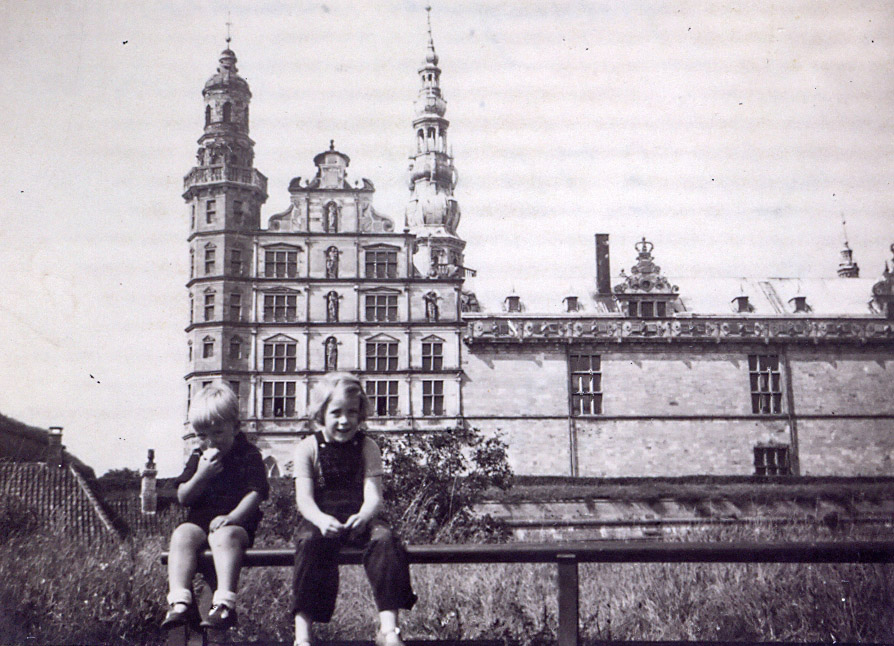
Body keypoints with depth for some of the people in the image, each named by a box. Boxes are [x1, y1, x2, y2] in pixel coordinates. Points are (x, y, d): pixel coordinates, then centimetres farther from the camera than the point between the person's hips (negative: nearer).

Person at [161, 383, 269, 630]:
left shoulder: (249, 455, 4)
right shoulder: (197, 458, 16)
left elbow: (254, 493, -6)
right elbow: (183, 497, 9)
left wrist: (233, 516, -22)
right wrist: (202, 475, -9)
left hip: (237, 524, -4)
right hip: (199, 520, 4)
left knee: (224, 536, -36)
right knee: (182, 535, -27)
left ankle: (224, 602, -46)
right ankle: (179, 600, -36)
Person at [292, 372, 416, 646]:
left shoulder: (367, 447, 5)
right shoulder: (307, 448, 3)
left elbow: (373, 495, -6)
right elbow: (304, 498, -8)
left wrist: (363, 517, -31)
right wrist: (321, 519, -32)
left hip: (359, 518, 1)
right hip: (321, 520, -1)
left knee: (384, 537, -30)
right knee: (309, 541, -34)